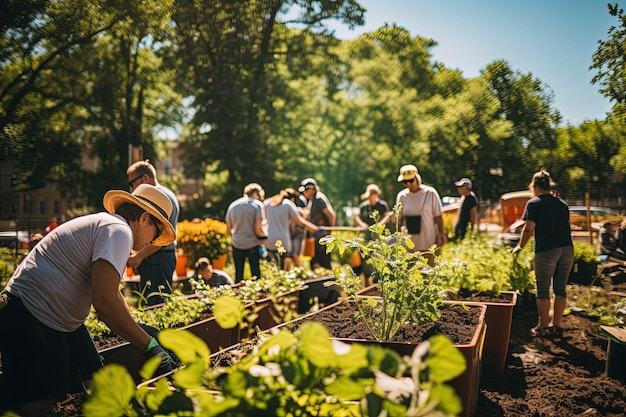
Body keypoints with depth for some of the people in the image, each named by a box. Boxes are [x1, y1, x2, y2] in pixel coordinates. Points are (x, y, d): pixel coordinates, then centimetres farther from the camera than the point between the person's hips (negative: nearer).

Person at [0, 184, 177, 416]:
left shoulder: (103, 225, 15)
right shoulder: (118, 230, -17)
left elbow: (110, 292, 25)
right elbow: (104, 302, -28)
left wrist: (136, 326, 17)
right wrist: (149, 346, -21)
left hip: (60, 319, 11)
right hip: (29, 320, -11)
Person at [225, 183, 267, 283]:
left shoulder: (233, 205, 7)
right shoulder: (257, 205, -6)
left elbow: (228, 231, 9)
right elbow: (258, 229, -13)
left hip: (236, 244, 4)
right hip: (252, 244, -4)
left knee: (238, 275, 12)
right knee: (256, 274, 6)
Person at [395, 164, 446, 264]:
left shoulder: (430, 193, -2)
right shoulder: (401, 196, 5)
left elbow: (438, 216, 3)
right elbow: (399, 218, 9)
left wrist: (441, 234, -2)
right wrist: (402, 227, -11)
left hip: (429, 242, -2)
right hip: (409, 244, 2)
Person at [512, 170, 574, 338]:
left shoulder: (533, 203, -2)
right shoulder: (562, 204, 16)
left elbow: (529, 229, -6)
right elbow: (566, 225, 19)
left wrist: (520, 247, 6)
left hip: (546, 250, -5)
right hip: (567, 249, 6)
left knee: (543, 289, 4)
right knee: (560, 288, 11)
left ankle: (544, 327, 9)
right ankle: (556, 325, 17)